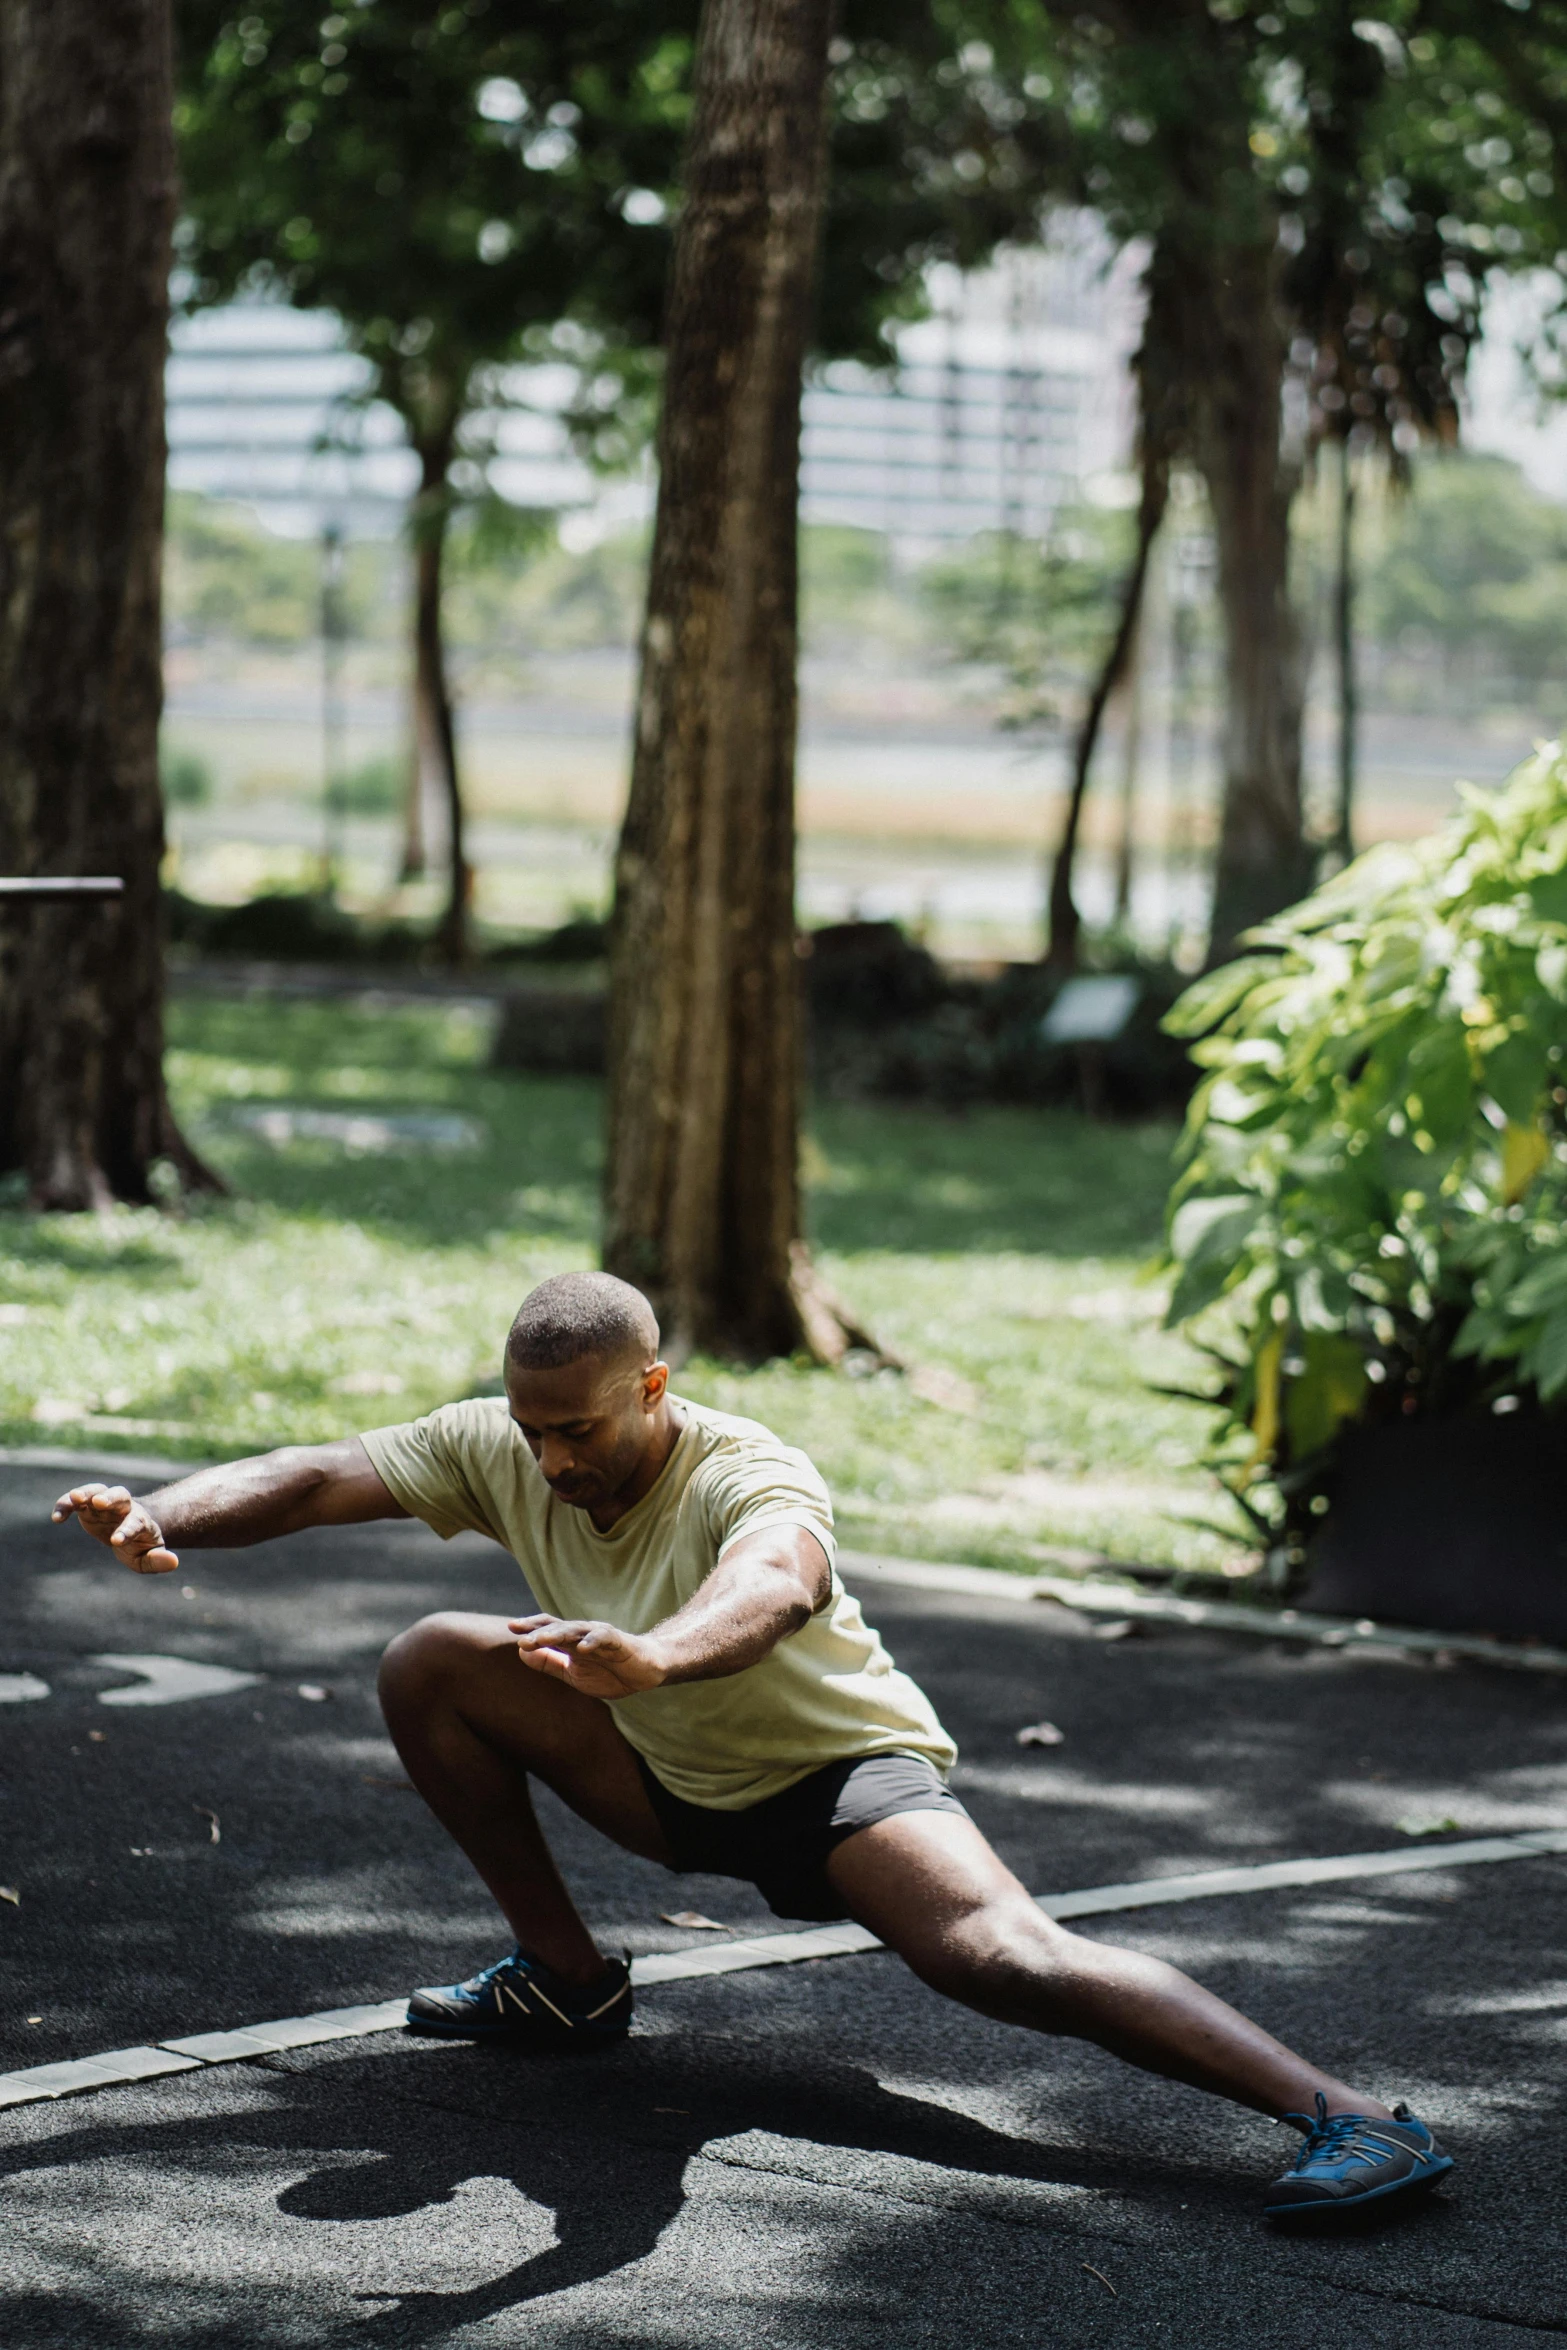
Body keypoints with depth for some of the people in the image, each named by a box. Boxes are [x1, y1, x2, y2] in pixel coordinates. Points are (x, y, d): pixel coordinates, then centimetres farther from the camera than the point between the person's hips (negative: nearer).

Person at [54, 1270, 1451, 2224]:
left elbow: (774, 1586, -56)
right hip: (674, 1787, 7)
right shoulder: (503, 1452, -13)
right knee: (431, 1666, -3)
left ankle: (1350, 2120, -38)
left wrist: (652, 1655, -78)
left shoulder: (748, 1478, -33)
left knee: (1000, 1957, -34)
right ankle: (568, 1981, 10)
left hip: (844, 1769, -7)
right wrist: (163, 1517, -37)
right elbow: (322, 1478, -16)